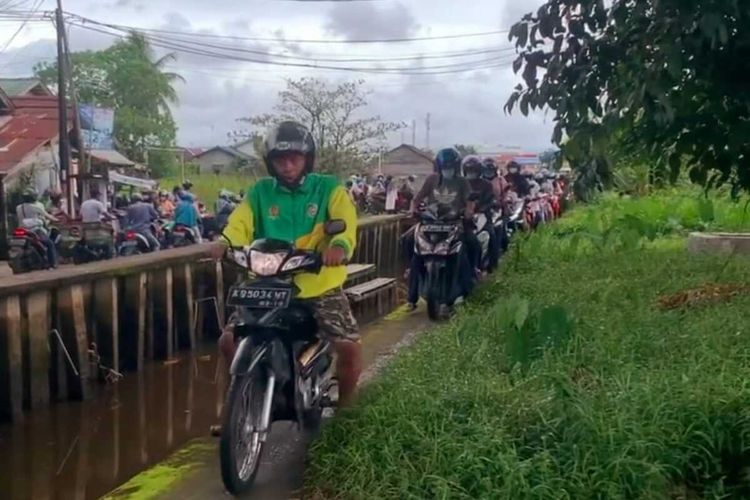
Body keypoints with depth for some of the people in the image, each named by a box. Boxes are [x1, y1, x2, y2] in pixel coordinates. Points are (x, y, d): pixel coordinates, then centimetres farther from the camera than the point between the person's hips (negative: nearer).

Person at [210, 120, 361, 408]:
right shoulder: (260, 192, 7)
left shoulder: (329, 189, 0)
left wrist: (340, 245, -40)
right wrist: (225, 243, -29)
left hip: (320, 288, -2)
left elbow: (346, 222, -16)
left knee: (350, 348, -17)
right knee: (229, 340, -8)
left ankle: (340, 407, 11)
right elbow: (241, 224, -5)